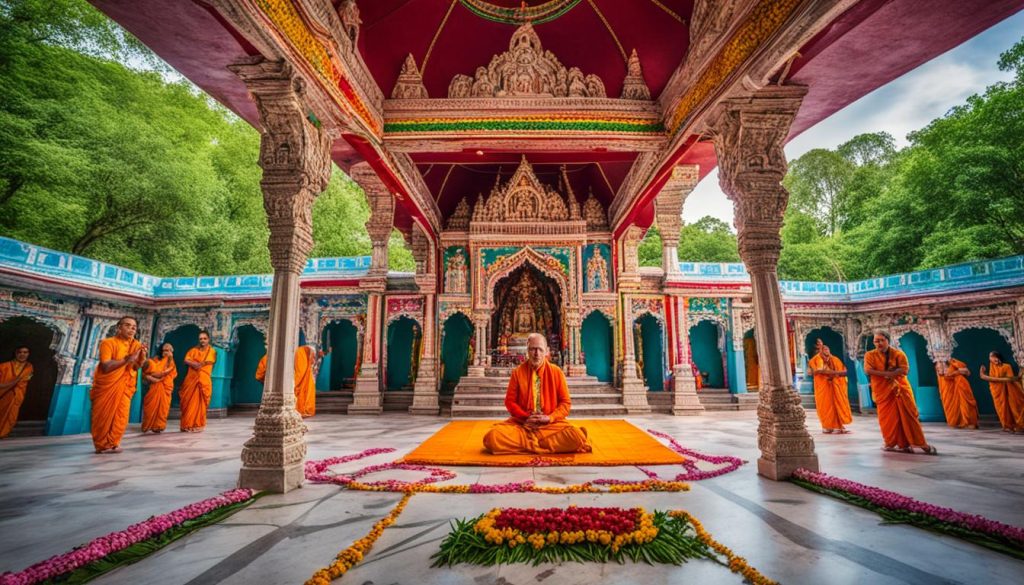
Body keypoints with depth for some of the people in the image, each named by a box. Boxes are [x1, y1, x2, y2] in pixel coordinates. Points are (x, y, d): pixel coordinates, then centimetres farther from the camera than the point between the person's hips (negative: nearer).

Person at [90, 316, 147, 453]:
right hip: (106, 385, -4)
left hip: (124, 386, 4)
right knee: (103, 416, 2)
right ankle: (102, 445, 16)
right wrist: (127, 359, -27)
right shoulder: (108, 343, -13)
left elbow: (136, 367, 0)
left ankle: (113, 443, 15)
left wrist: (142, 356, -18)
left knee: (121, 416, 3)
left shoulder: (135, 344, 3)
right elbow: (106, 367, -22)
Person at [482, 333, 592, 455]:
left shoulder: (556, 372, 1)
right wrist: (525, 417, -12)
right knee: (492, 437, -28)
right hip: (522, 423, 1)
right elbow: (510, 401, 4)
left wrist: (550, 417, -12)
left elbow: (565, 402, 4)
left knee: (577, 437, -30)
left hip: (550, 424, 0)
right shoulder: (518, 372, 1)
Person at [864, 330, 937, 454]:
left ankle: (921, 444, 8)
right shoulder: (870, 355, -1)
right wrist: (887, 373, -20)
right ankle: (892, 443, 16)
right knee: (887, 418, 2)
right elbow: (868, 370, -15)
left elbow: (904, 369, -13)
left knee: (908, 416, -1)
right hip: (883, 391, 0)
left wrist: (887, 373, -17)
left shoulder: (898, 353, -2)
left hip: (900, 388, 0)